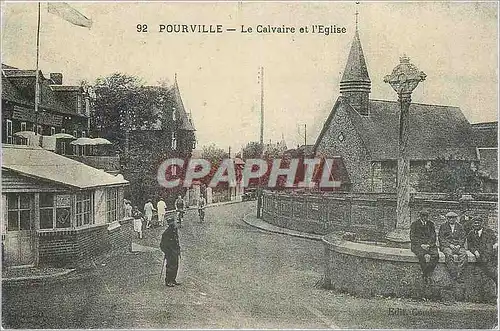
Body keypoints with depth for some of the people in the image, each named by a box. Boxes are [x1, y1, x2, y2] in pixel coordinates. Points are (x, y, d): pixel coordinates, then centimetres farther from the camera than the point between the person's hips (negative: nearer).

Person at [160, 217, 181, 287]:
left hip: (175, 252, 8)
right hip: (170, 253, -8)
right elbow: (162, 245, -17)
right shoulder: (166, 233, -20)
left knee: (175, 267, 14)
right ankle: (168, 282, 8)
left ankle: (173, 280, 26)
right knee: (170, 267, -3)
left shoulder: (175, 230, 6)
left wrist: (178, 250, 18)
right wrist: (167, 253, -18)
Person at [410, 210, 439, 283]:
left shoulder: (431, 224, 15)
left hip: (429, 245, 3)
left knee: (435, 255, -29)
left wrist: (428, 244, -8)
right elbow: (412, 238, 0)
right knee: (425, 256, -34)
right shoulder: (414, 224, 6)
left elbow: (433, 237, 10)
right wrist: (421, 245, -12)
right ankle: (425, 274, -18)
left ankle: (428, 274, -20)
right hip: (417, 245, -3)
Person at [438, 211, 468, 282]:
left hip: (458, 246, 3)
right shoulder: (443, 226, 7)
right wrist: (450, 245, -12)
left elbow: (463, 237, 11)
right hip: (445, 246, -2)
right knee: (449, 254, -35)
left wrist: (459, 245, -8)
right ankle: (453, 275, -32)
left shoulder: (459, 226, 16)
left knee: (464, 253, -29)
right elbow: (441, 238, 0)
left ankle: (459, 274, -27)